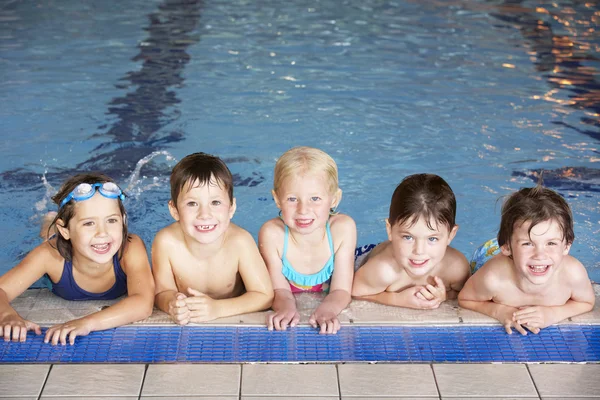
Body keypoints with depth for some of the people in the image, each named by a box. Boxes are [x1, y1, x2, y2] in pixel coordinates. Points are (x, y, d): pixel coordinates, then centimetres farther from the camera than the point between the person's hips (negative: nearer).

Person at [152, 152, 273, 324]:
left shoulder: (239, 242, -23)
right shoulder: (166, 242, -21)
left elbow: (265, 296, -17)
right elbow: (162, 292, -9)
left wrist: (217, 308, -30)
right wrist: (172, 304, -32)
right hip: (186, 324, 1)